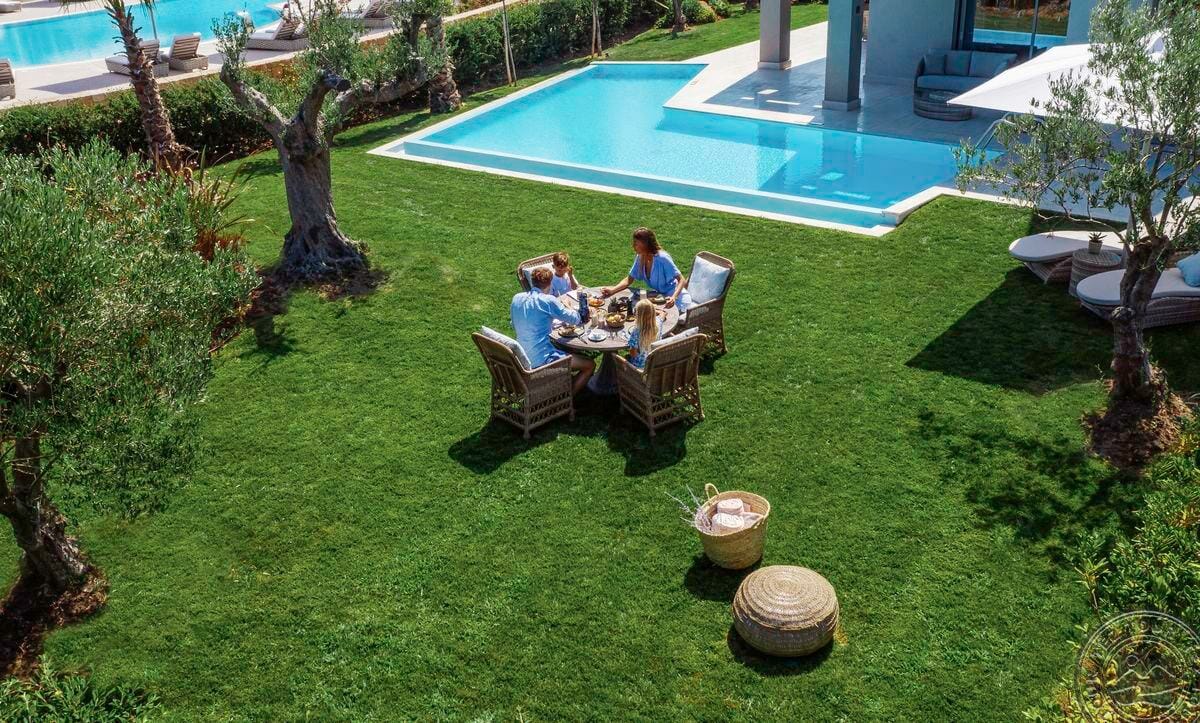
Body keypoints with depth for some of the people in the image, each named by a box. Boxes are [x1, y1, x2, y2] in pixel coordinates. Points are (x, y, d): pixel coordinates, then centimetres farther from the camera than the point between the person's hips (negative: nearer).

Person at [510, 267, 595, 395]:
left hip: (521, 358, 8)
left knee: (568, 352, 34)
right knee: (590, 365, 5)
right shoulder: (547, 300, -15)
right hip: (541, 360, -8)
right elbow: (574, 319, -5)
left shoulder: (516, 298, 5)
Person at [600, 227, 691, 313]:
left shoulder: (662, 258, -25)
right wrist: (612, 290, -14)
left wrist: (674, 297, -42)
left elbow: (682, 280, -24)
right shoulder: (640, 258, -6)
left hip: (676, 294, -6)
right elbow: (629, 279, 3)